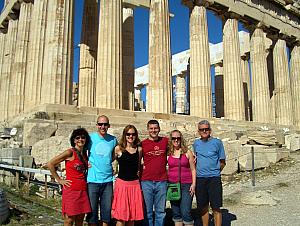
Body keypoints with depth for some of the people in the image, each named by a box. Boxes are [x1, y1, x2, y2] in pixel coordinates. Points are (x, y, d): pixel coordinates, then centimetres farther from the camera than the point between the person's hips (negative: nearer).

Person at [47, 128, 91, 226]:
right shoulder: (70, 153, -9)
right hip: (71, 190, -6)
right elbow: (50, 164, -10)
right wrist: (59, 180, -7)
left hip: (83, 191, 6)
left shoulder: (85, 154, 10)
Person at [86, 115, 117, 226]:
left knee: (107, 209, 10)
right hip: (93, 180, -2)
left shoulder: (113, 139, 4)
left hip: (108, 180, 2)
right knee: (92, 209, 6)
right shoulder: (90, 138, -3)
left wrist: (108, 162, 6)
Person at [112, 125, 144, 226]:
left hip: (135, 184, 3)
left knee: (132, 215, 9)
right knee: (121, 216, -1)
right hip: (122, 183, -3)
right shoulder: (118, 148, -3)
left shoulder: (139, 149, 6)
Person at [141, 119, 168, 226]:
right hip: (147, 181, -1)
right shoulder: (142, 144, 1)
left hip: (162, 181, 1)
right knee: (147, 211, 7)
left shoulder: (165, 141, 4)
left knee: (160, 211, 11)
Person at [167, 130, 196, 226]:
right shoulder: (168, 153, 5)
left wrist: (193, 184, -5)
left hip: (186, 185, -2)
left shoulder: (187, 152, 2)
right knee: (176, 213, 9)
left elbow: (193, 169, 3)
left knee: (186, 212, -6)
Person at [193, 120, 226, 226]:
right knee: (203, 207, 11)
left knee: (216, 207, -2)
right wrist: (199, 171, 9)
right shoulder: (196, 143, 9)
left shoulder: (217, 142, -1)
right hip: (199, 178, 3)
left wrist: (214, 172, 2)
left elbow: (222, 162, 4)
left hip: (214, 178, -3)